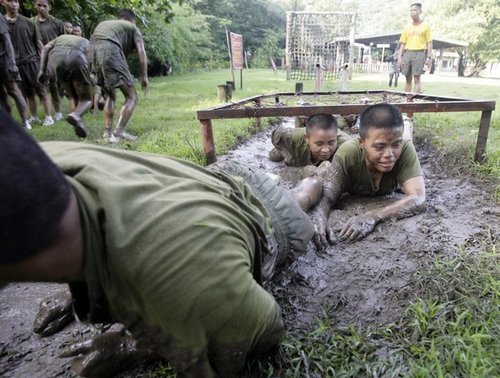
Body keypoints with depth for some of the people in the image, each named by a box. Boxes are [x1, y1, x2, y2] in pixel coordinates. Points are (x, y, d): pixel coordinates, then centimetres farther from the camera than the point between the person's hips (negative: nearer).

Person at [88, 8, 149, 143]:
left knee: (110, 96, 21)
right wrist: (144, 76, 8)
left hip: (92, 53, 6)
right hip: (110, 52, -6)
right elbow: (141, 52, 7)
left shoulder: (103, 24, 38)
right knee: (131, 96, 2)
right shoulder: (132, 28, 23)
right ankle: (119, 130, -11)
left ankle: (108, 132, 13)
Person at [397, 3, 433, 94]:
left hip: (420, 53, -4)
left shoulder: (426, 26, 5)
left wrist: (429, 57, -9)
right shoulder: (407, 27, 14)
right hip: (407, 53, 4)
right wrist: (400, 57, 3)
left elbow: (429, 43, 0)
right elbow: (403, 43, 13)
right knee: (408, 79, 5)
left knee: (416, 79, -9)